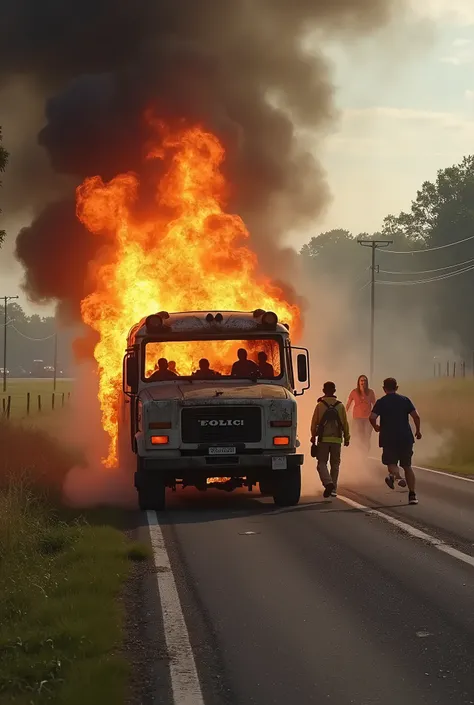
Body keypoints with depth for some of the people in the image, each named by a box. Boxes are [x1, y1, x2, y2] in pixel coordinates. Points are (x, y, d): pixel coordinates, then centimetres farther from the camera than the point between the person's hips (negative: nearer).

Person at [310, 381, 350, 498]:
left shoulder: (320, 405, -5)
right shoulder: (340, 406, 2)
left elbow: (314, 422, -2)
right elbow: (345, 424, 4)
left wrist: (313, 436, 12)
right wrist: (347, 437, 14)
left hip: (323, 439, -2)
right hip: (336, 439, 2)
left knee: (322, 463, 3)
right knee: (335, 464, 11)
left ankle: (328, 483, -21)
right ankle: (333, 490, 10)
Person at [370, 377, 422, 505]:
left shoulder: (381, 402, 0)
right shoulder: (405, 400, 4)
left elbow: (372, 417, -12)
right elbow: (416, 416, -4)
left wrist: (376, 427, 9)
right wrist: (418, 431, 11)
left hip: (388, 438, -1)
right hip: (406, 437, 1)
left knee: (391, 462, 10)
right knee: (407, 466, 13)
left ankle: (394, 474, -27)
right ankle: (412, 494, 8)